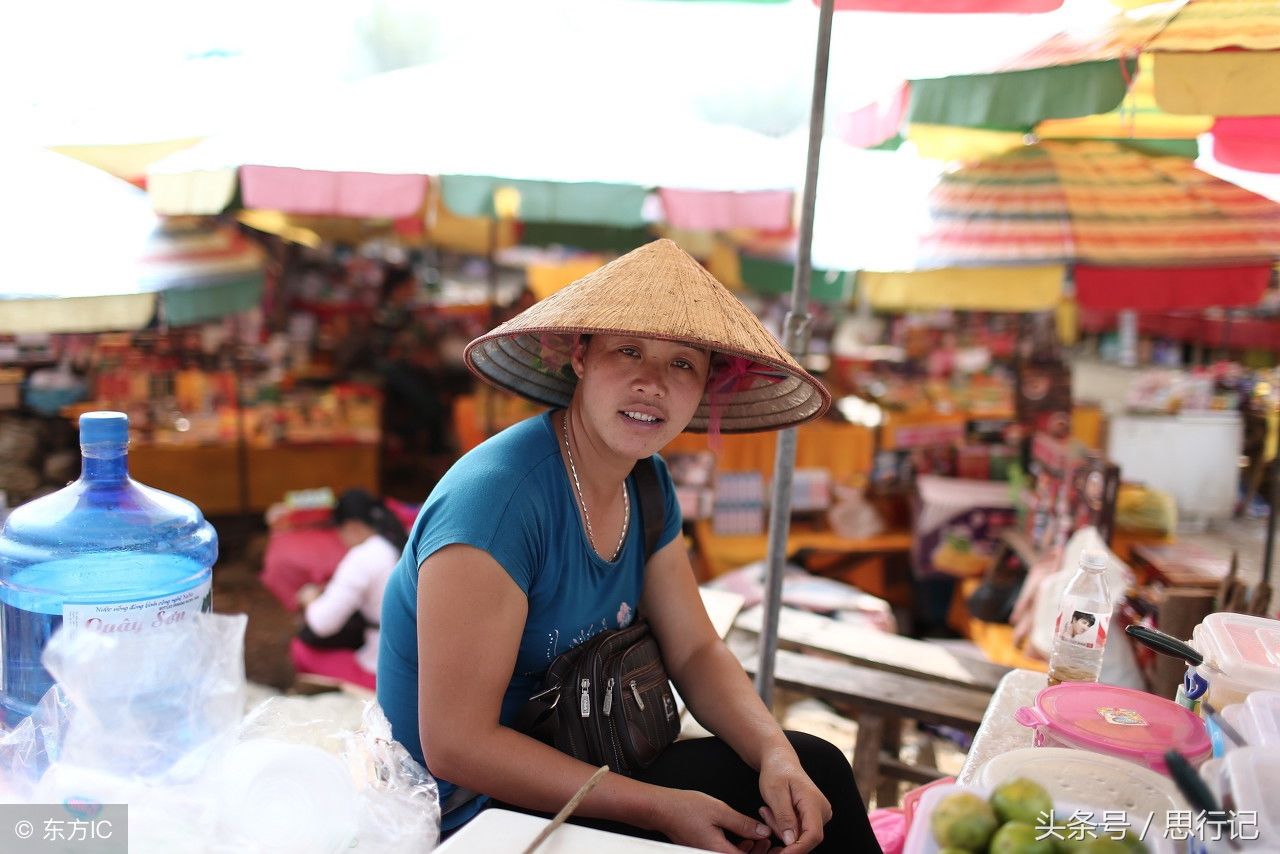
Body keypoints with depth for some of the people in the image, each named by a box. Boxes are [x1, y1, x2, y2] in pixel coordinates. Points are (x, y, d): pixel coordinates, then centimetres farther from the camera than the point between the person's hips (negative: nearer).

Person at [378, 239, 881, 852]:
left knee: (811, 770, -3)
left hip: (573, 770, 7)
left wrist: (777, 756, -15)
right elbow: (455, 744, -27)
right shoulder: (497, 496, -28)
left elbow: (695, 652, 3)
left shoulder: (647, 484, -2)